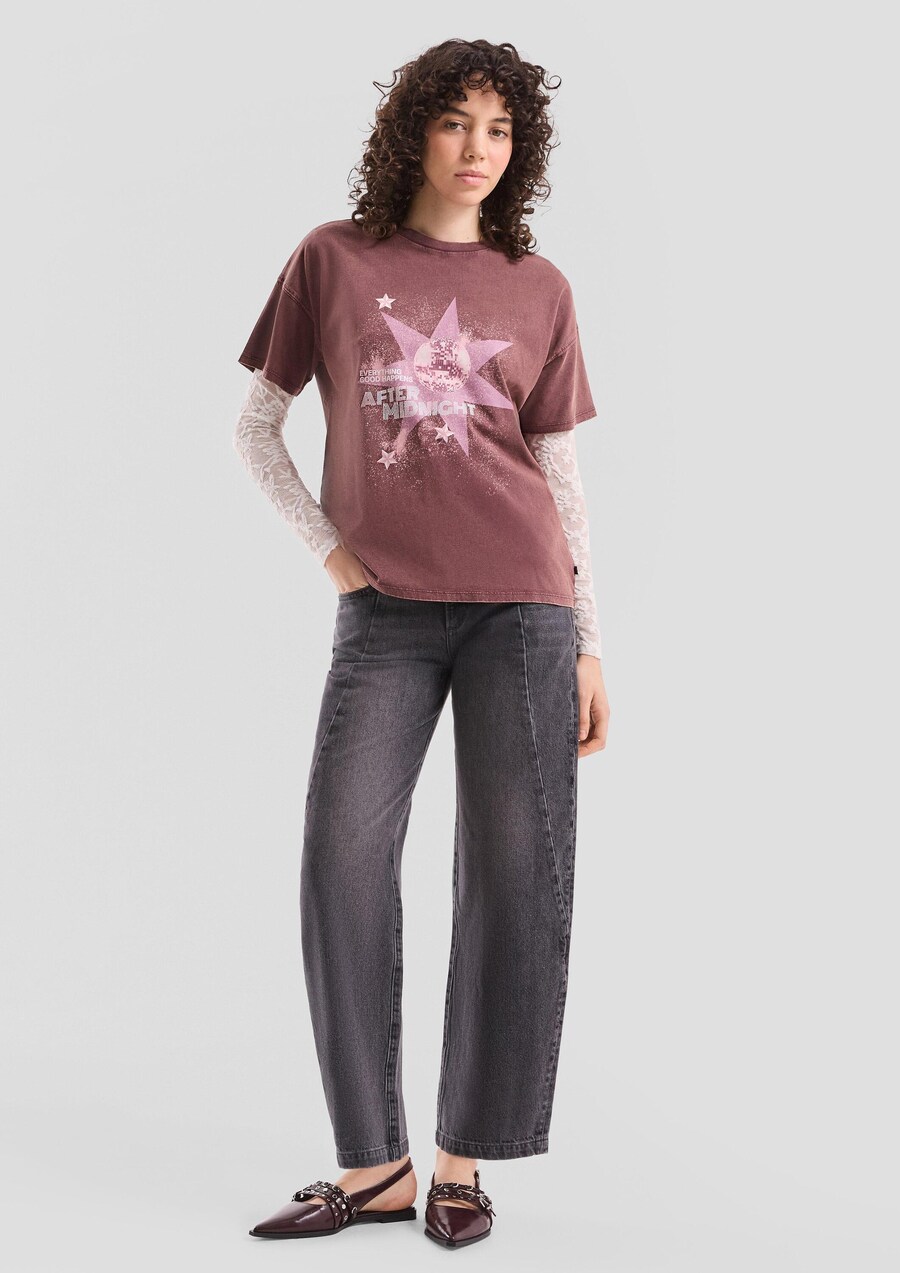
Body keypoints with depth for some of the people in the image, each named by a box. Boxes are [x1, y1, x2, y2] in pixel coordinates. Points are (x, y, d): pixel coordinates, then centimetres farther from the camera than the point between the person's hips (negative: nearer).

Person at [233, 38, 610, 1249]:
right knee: (343, 857, -8)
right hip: (385, 612, 0)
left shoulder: (538, 288, 10)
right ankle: (373, 1165, 4)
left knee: (514, 872, -2)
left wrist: (590, 648, 6)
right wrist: (327, 544, 1)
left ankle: (461, 1160, 11)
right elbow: (256, 425, 13)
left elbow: (563, 472, 10)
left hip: (520, 605, 0)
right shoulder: (334, 260, 8)